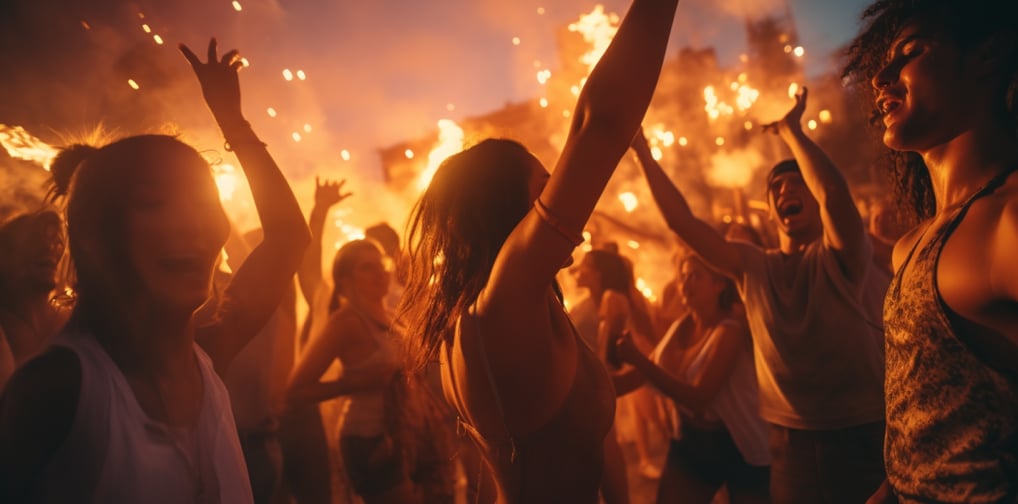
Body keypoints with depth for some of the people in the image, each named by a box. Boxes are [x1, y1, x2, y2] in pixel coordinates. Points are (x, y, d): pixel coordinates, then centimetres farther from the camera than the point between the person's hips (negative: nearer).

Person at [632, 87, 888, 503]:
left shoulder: (840, 256, -6)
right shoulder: (752, 267, 5)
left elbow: (834, 193, -27)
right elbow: (682, 223, 0)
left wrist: (791, 130, -15)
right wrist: (643, 154, -4)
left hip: (862, 435, -4)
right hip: (791, 440, 4)